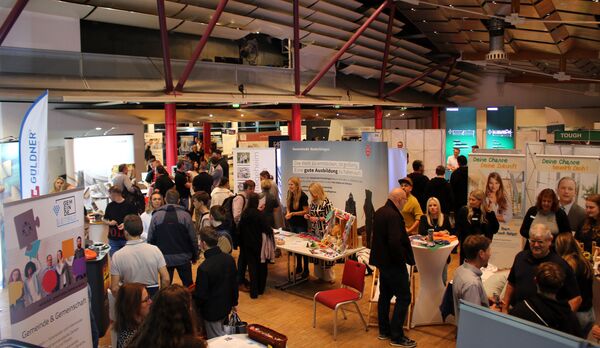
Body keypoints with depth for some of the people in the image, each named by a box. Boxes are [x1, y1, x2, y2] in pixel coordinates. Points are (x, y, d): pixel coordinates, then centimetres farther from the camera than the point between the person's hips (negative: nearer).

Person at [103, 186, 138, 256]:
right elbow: (105, 219, 17)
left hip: (126, 238, -3)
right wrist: (109, 223, -5)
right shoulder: (110, 206, 9)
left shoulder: (129, 205, -4)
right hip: (113, 239, 4)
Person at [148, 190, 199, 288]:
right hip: (183, 257, -1)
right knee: (189, 285, 12)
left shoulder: (156, 216, -3)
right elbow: (193, 238, -6)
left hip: (165, 258, 1)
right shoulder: (185, 215, -7)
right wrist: (194, 256, 7)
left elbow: (150, 239, 0)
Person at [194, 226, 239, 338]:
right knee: (220, 330, 31)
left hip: (212, 311, -6)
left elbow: (200, 295, -21)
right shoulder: (229, 258, -9)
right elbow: (235, 283, 2)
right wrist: (234, 302, 16)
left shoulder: (204, 268, -30)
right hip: (226, 306, 7)